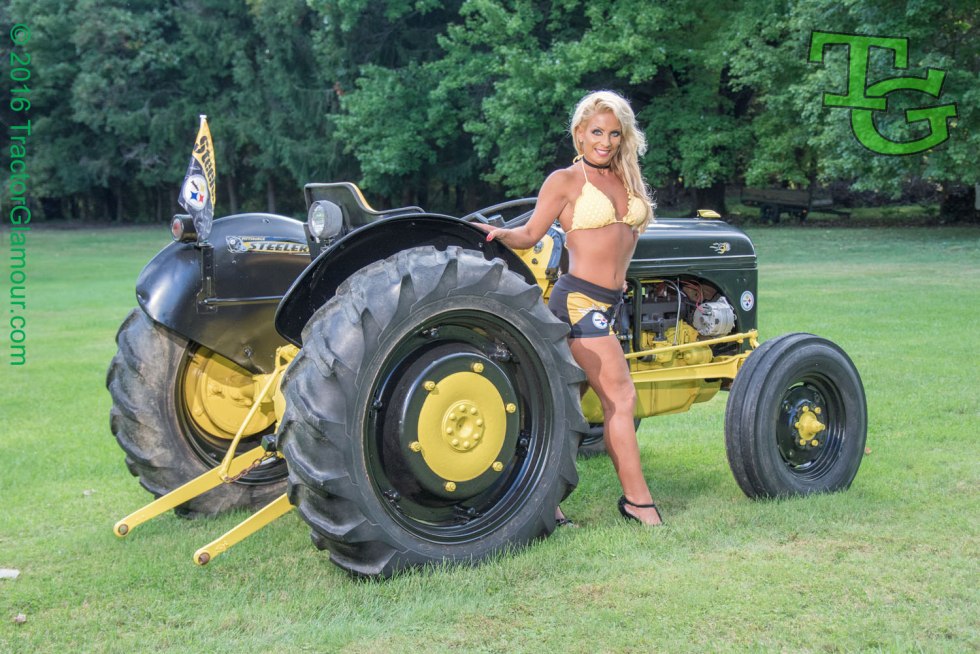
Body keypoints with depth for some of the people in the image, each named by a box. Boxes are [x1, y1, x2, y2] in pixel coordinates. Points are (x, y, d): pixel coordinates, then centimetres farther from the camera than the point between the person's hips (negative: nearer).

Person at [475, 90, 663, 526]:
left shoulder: (625, 180, 16)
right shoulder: (565, 181, -2)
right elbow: (529, 235, -4)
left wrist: (617, 271, 15)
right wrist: (499, 233, -22)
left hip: (608, 302, 7)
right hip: (579, 299, -7)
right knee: (620, 396, -8)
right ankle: (636, 498, 2)